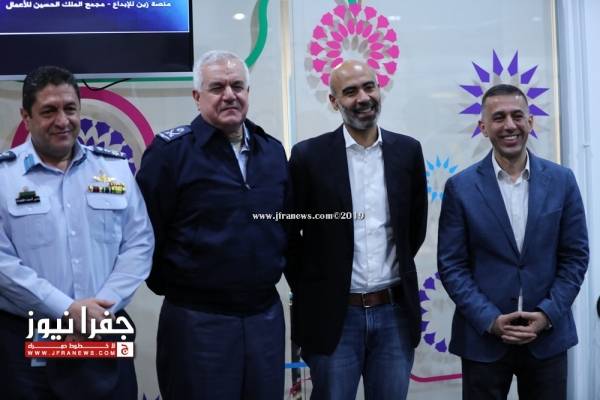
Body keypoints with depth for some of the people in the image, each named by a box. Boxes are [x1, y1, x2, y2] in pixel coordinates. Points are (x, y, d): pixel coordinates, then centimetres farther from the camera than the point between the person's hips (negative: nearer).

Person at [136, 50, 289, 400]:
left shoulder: (273, 150, 8)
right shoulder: (171, 150, -9)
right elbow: (145, 233, -7)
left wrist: (279, 274, 12)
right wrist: (173, 288, -1)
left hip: (267, 315, 5)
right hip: (198, 321, -5)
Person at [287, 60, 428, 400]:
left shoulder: (407, 151, 3)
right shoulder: (309, 155, -6)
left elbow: (416, 226, 13)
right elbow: (288, 232, 0)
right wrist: (307, 292, 2)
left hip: (395, 311, 3)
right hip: (333, 315, -2)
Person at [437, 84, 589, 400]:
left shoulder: (562, 181, 1)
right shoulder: (460, 187, -4)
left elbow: (575, 256, 2)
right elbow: (451, 265, -4)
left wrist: (547, 314, -8)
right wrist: (490, 320, -13)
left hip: (549, 335, 2)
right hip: (483, 337, -1)